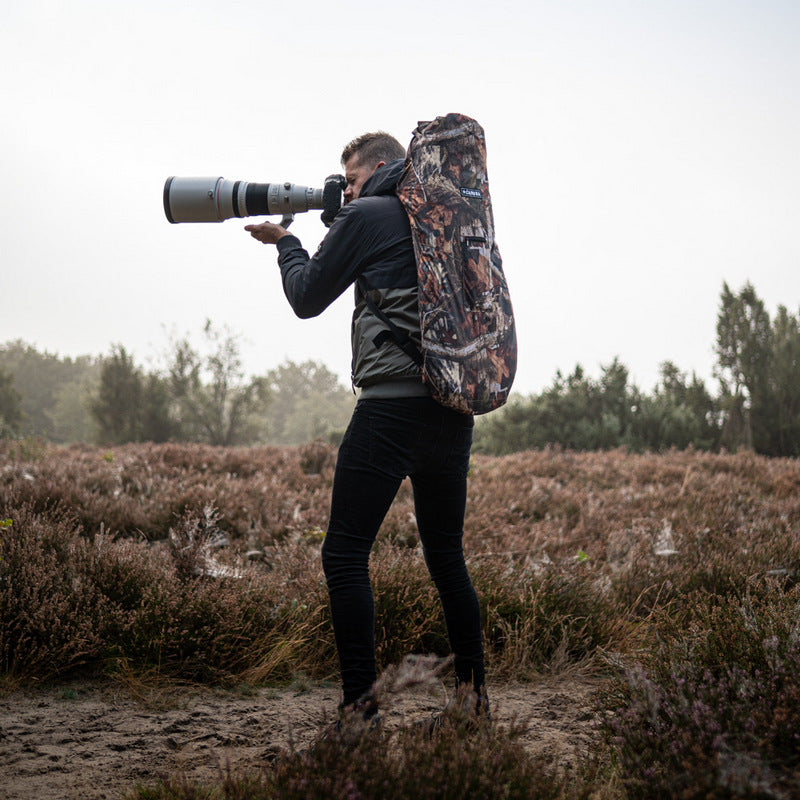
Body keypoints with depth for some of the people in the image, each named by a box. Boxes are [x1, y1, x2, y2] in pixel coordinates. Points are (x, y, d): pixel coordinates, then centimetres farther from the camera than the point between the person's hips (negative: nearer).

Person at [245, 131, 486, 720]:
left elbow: (307, 299, 7)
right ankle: (474, 691, 19)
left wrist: (285, 242, 24)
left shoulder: (366, 216, -1)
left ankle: (360, 701, -5)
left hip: (394, 403, -7)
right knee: (447, 555, 16)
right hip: (456, 406, 7)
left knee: (345, 555, -2)